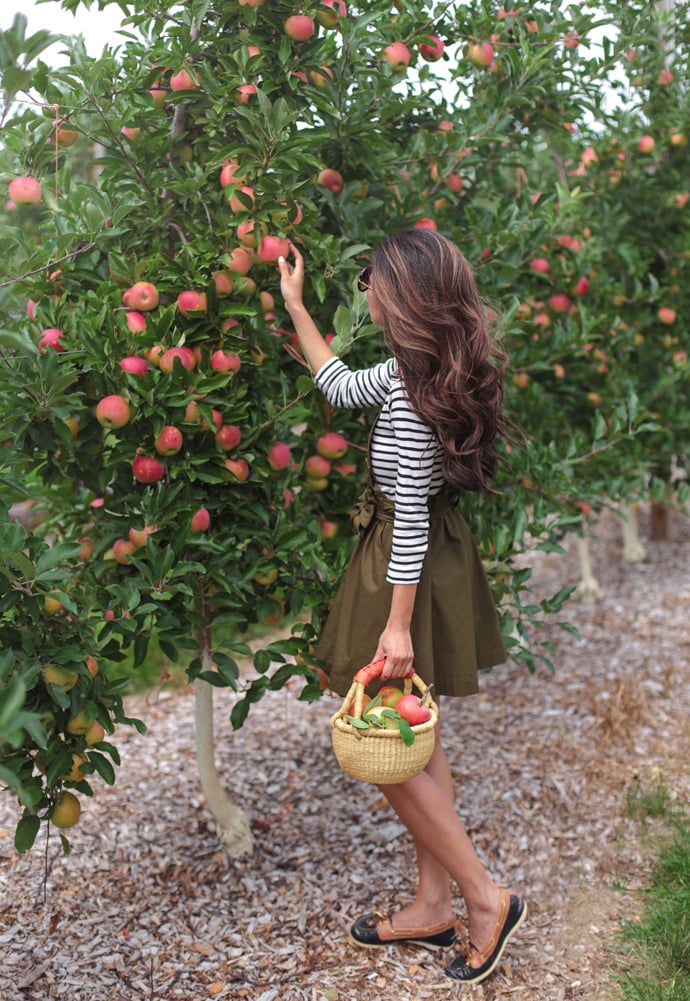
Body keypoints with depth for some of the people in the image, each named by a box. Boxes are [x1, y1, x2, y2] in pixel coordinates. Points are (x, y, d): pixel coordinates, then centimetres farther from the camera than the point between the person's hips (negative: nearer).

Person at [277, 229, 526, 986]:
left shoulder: (411, 393, -23)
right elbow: (341, 387, 22)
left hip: (407, 574, -10)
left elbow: (411, 513, -24)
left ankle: (485, 897, 13)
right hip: (433, 560, 10)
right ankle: (433, 906, 29)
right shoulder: (413, 370, 6)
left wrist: (398, 623, -21)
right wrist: (294, 307, 27)